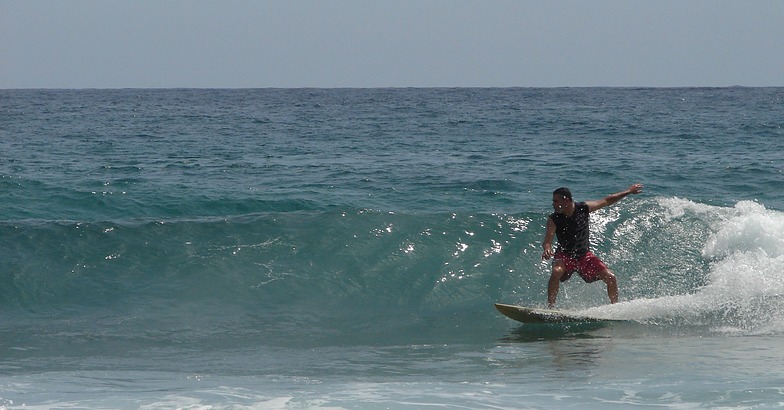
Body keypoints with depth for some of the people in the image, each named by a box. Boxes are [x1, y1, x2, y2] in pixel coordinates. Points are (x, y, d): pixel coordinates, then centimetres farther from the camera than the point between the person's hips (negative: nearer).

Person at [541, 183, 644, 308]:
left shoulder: (583, 208, -14)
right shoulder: (554, 219, -20)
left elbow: (606, 201, -1)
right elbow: (547, 241, -27)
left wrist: (628, 192, 3)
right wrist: (547, 250, -52)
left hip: (584, 254, 3)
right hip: (565, 255, -3)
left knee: (610, 278, -8)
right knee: (556, 272, -34)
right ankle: (551, 306, -29)